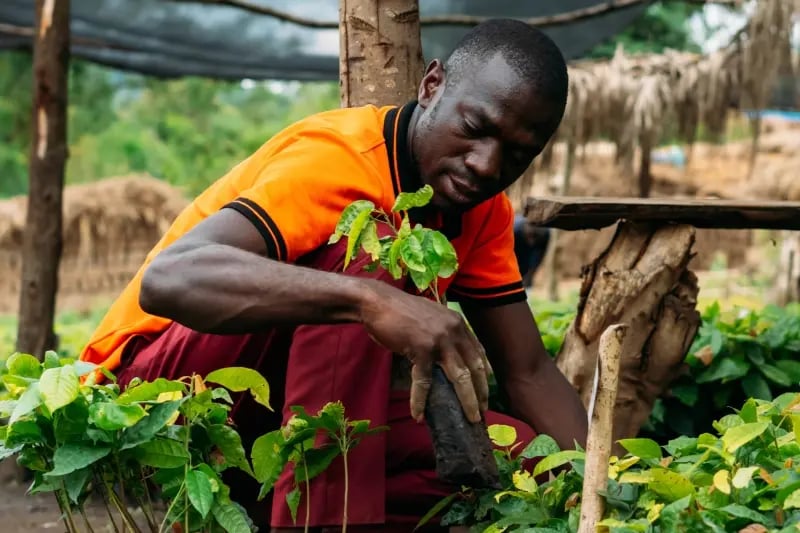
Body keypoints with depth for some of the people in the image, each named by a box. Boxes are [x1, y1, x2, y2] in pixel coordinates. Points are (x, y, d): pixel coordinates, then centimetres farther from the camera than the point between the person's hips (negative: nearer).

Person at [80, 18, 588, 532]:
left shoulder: (482, 209, 1)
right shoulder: (340, 159, -23)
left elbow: (529, 372, 2)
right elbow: (168, 280, -39)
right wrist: (370, 300, -51)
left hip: (294, 403, 7)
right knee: (366, 250, -29)